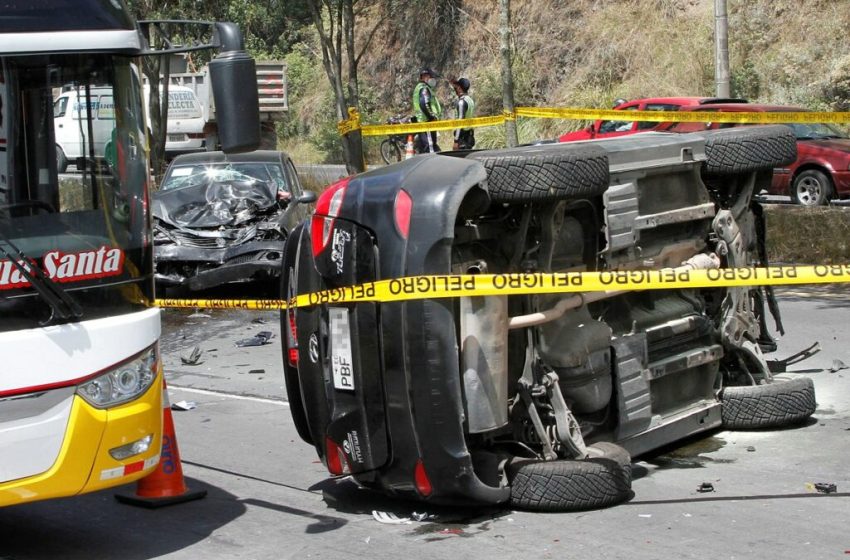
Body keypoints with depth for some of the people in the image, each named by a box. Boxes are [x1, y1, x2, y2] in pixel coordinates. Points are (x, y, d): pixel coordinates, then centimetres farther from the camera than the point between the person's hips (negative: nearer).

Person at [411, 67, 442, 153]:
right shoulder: (424, 89, -10)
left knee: (421, 149, 12)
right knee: (430, 149, -14)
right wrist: (432, 117, -18)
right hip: (427, 122, -11)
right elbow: (424, 105, -23)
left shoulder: (419, 88, 24)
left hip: (421, 122, 11)